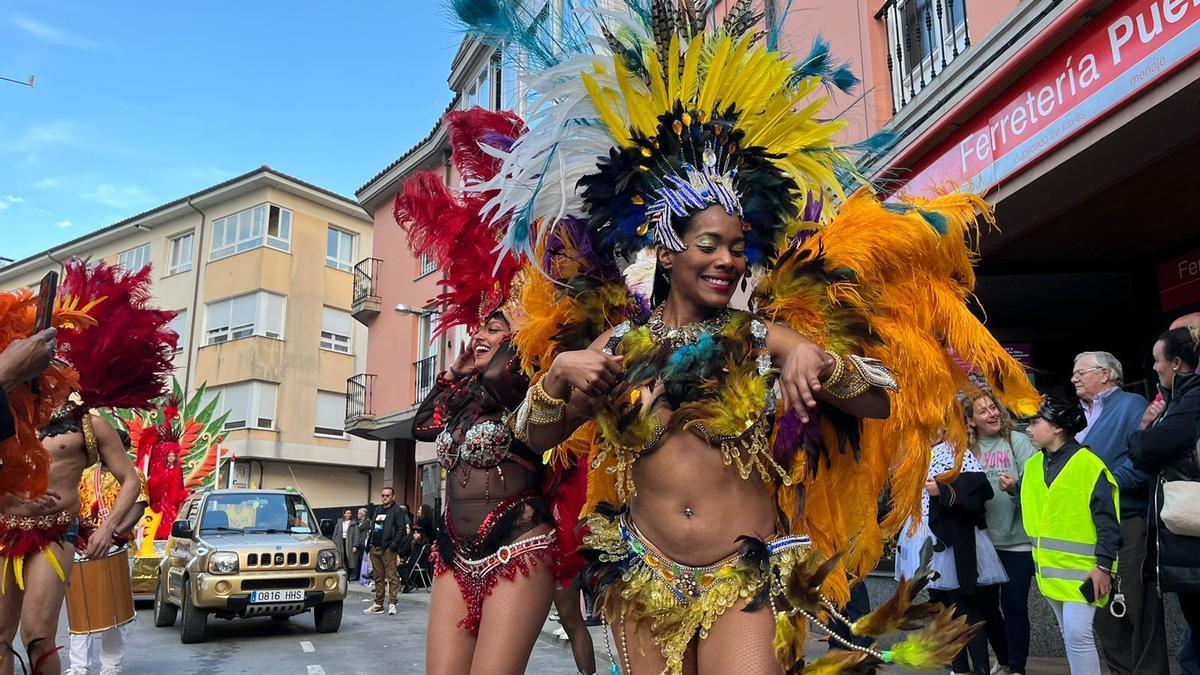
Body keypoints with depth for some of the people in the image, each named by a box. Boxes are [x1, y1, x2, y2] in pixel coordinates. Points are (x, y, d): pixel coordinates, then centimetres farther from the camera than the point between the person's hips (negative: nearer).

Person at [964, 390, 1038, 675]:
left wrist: (1016, 487, -29)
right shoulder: (966, 448, 2)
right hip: (982, 539, 3)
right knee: (985, 603, 13)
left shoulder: (1017, 441, -4)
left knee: (1013, 605, -1)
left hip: (1017, 538, -3)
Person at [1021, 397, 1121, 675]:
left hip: (1082, 566, -7)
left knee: (1078, 634, -12)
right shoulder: (1034, 465, 7)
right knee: (1069, 634, 16)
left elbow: (1107, 520, -16)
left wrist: (1104, 565, -18)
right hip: (1050, 566, 7)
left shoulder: (1088, 464, -15)